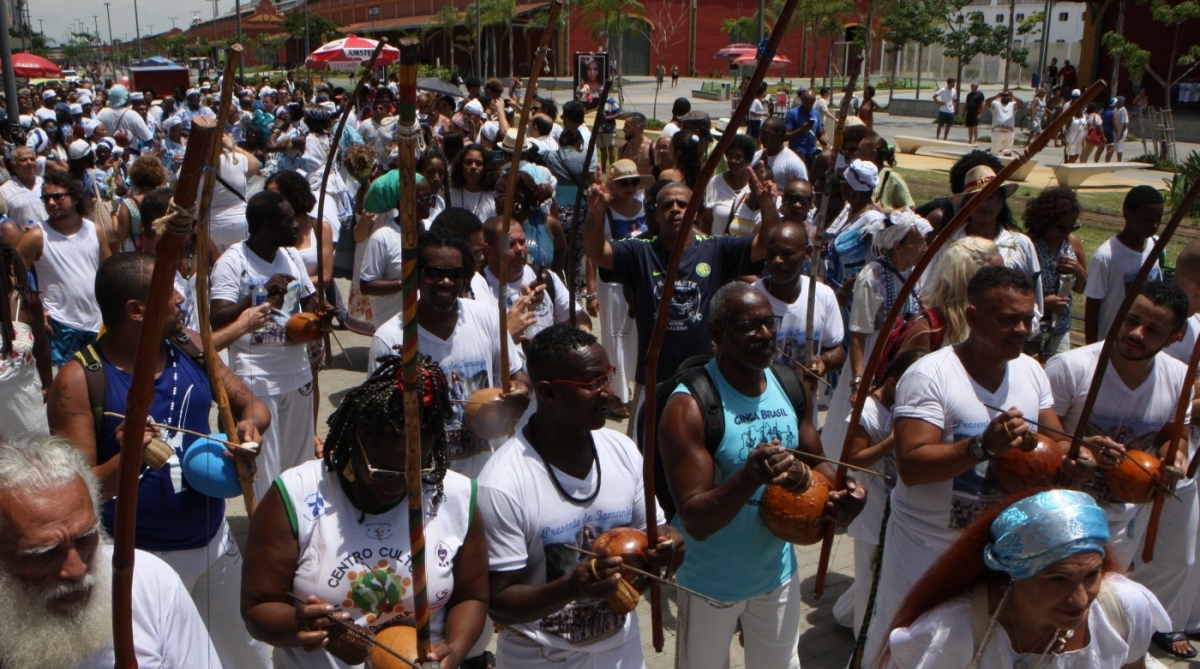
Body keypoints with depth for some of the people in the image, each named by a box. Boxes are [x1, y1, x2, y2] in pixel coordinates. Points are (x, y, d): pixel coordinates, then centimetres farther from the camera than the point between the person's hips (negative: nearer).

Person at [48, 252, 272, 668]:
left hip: (215, 541, 5)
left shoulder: (191, 348, -2)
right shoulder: (80, 381, -17)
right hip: (139, 559, -5)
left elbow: (251, 406, 7)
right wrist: (126, 459, -37)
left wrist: (251, 424, -16)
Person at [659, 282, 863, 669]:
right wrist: (751, 476, -44)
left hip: (778, 570, 5)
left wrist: (835, 496, -14)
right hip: (712, 582, -5)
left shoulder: (791, 387, -5)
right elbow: (694, 520, -28)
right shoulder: (689, 407, -24)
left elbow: (816, 463, 8)